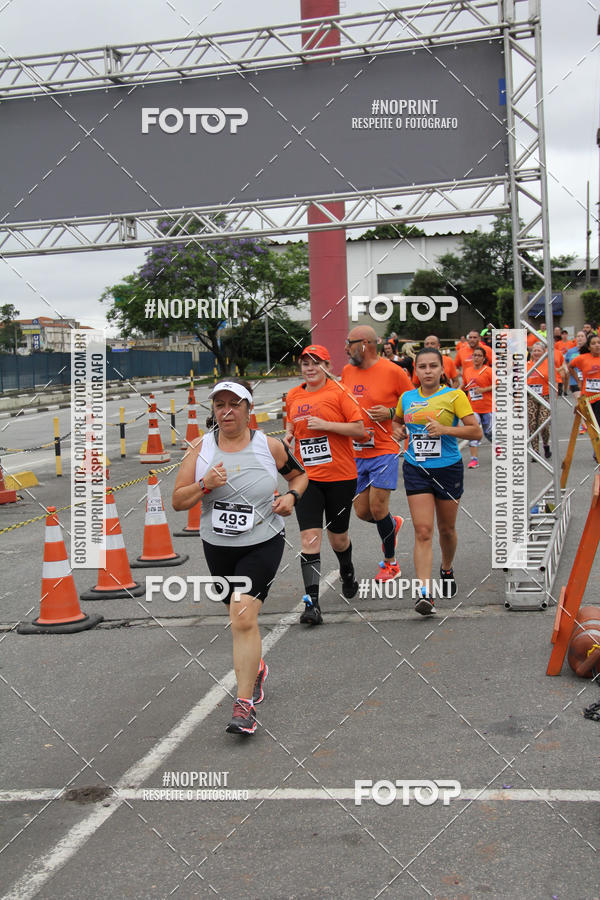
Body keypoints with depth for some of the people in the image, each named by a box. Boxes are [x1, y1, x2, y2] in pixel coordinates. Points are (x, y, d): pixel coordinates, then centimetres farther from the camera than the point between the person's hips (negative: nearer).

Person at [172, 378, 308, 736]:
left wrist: (292, 496, -8)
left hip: (263, 545, -3)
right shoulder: (201, 449, -3)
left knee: (243, 616, -18)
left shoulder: (269, 446, -6)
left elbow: (300, 474, 13)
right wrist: (205, 485, -21)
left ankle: (245, 705, -11)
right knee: (241, 615, 20)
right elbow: (178, 501, -3)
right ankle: (257, 666, 49)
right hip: (217, 546, 4)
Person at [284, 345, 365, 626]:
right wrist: (288, 437, 3)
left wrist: (325, 425, -18)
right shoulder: (293, 396, 8)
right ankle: (311, 603, -10)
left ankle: (347, 573, 46)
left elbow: (360, 429, -9)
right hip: (306, 477, 3)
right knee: (309, 536, -10)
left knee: (338, 538, 12)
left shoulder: (339, 392, -6)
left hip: (341, 477, -2)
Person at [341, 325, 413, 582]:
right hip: (356, 453, 6)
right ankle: (393, 523, 41)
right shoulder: (347, 371, 7)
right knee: (362, 511, 7)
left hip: (383, 451, -6)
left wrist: (390, 412, -16)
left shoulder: (392, 372, -10)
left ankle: (390, 563, 15)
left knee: (378, 508, -7)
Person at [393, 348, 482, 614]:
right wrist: (398, 431, 4)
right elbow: (396, 420, 27)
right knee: (423, 531, -10)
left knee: (446, 529, 14)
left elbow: (476, 432, -10)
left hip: (448, 469, -1)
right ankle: (424, 593, -15)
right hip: (416, 470, 1)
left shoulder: (454, 396, -6)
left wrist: (445, 429, -23)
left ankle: (447, 570, 44)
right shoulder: (406, 398, 5)